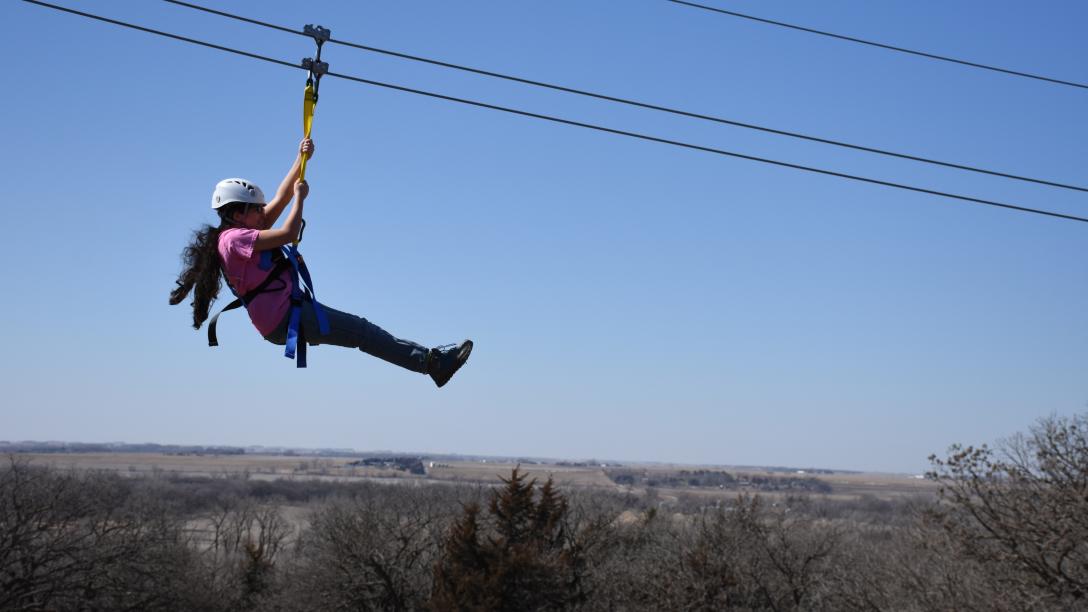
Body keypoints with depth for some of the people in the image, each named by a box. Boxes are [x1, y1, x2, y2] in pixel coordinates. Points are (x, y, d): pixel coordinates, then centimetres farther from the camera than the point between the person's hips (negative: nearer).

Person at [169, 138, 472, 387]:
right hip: (285, 318, -10)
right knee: (362, 331, -10)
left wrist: (301, 159, 14)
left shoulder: (238, 234, 15)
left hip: (284, 316, 10)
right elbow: (289, 233, -22)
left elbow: (280, 199, 18)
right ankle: (430, 360, -9)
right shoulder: (235, 238, -15)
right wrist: (300, 197, -5)